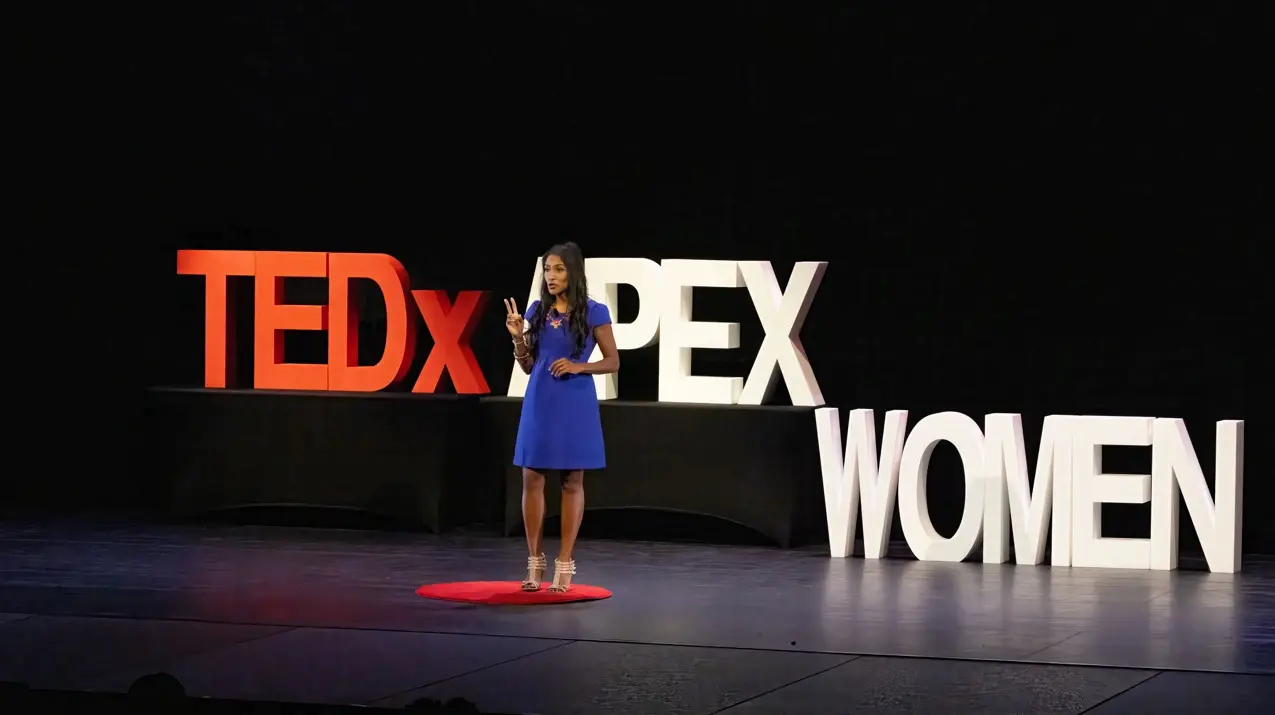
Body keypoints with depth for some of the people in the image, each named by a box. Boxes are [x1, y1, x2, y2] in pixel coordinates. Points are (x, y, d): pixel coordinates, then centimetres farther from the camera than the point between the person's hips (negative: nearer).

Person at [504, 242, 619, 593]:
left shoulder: (594, 312, -5)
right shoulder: (537, 310, 7)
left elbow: (613, 362, -2)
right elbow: (527, 366, 10)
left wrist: (578, 366, -16)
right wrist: (518, 337, -7)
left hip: (575, 403, -4)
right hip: (540, 401, 4)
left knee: (572, 482, 1)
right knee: (532, 479, 1)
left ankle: (565, 564, 5)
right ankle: (535, 561, 10)